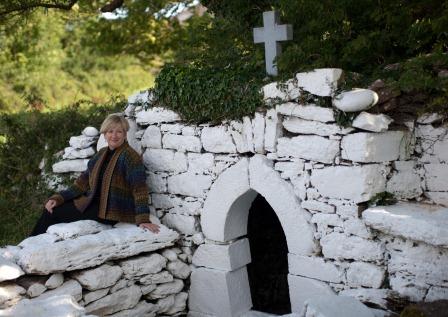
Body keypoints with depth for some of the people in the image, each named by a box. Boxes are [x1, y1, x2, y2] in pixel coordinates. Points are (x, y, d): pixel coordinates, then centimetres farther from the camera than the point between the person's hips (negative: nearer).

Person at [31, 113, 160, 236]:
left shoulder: (130, 156, -15)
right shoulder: (102, 154, 10)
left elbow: (139, 188, -24)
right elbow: (85, 180, 11)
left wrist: (143, 219, -34)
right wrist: (60, 197, 0)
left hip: (112, 212, -7)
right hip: (94, 202, 7)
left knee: (53, 213, -8)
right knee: (51, 208, -1)